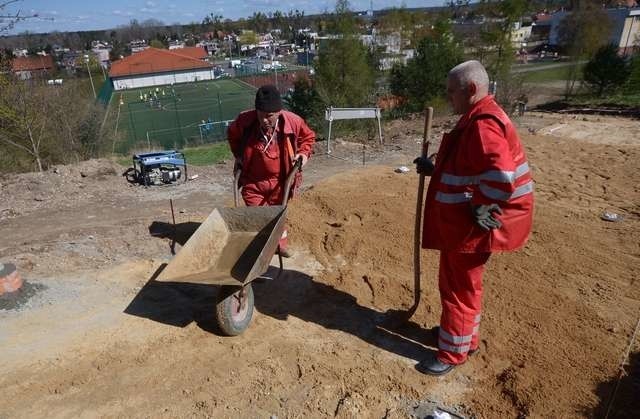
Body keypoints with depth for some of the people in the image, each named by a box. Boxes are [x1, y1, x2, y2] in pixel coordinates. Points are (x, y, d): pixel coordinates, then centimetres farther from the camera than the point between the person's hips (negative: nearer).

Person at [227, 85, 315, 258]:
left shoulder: (293, 121, -19)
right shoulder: (244, 121, -19)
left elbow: (308, 136, 4)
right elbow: (232, 135, 7)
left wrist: (304, 152, -10)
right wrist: (238, 155, 4)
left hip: (280, 181, 1)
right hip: (253, 181, -1)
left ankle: (281, 242, 44)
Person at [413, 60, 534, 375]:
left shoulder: (483, 124, -24)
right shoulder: (475, 119, 11)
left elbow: (501, 177, -37)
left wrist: (481, 210, -24)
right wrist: (435, 170, 10)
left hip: (471, 227, -11)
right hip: (460, 223, 11)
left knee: (458, 288, 5)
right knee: (462, 284, 24)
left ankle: (452, 353, 24)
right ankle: (467, 338, 43)